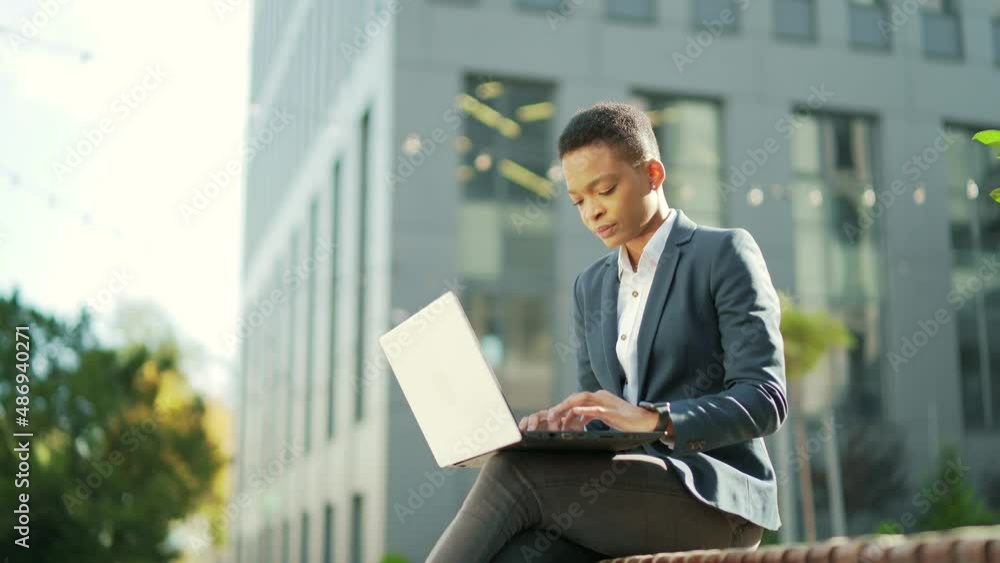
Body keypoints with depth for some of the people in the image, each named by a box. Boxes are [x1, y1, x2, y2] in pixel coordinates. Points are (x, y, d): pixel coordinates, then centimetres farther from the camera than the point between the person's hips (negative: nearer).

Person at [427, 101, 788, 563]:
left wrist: (652, 419, -24)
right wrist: (564, 426, -7)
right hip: (622, 498, 5)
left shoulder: (725, 253, 1)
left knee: (514, 472, -27)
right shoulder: (591, 287, 19)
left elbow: (765, 400, -9)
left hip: (714, 496, -5)